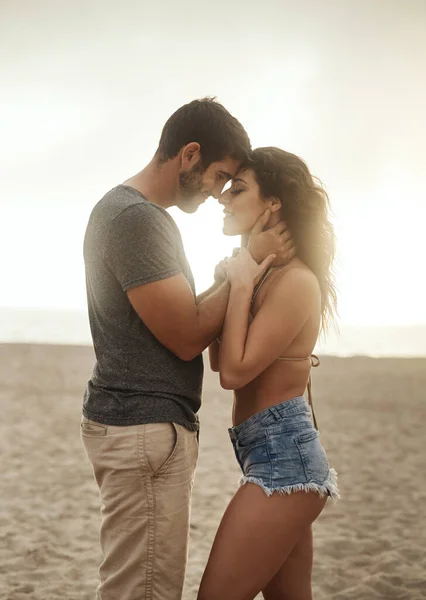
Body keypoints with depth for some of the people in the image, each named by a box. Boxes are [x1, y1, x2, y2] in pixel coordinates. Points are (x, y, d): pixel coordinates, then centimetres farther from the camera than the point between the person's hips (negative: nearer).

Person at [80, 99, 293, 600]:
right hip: (144, 426, -11)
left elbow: (182, 319, 19)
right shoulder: (136, 217, -16)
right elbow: (188, 338, -15)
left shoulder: (137, 212, 17)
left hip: (145, 424, 11)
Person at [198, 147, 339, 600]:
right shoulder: (260, 273, 13)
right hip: (281, 457, 10)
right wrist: (226, 286, 6)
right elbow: (219, 361, 15)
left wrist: (241, 286, -14)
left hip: (282, 456, -10)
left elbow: (235, 372, -19)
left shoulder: (296, 279, -14)